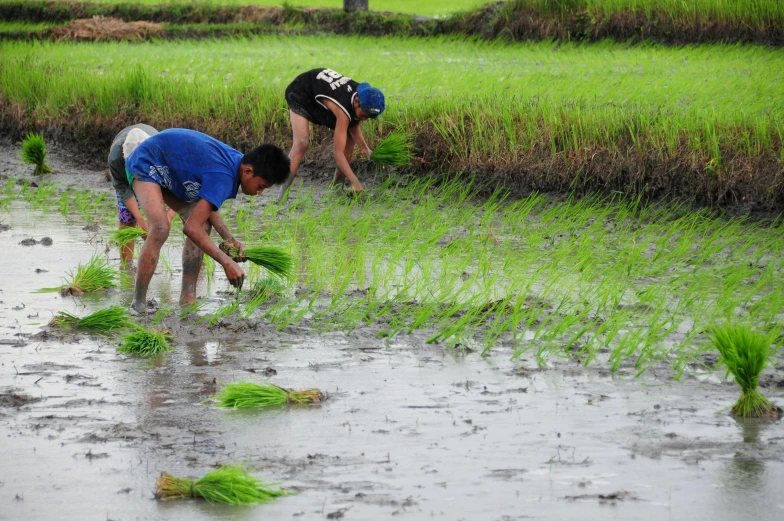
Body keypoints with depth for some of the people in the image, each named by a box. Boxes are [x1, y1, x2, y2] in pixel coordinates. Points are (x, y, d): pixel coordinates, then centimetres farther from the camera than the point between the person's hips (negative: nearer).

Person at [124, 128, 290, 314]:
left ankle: (187, 299, 3)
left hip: (166, 171, 10)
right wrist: (227, 262, -31)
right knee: (160, 229, -28)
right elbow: (192, 228, -36)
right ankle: (138, 305, -22)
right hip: (146, 165, -10)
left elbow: (206, 204, 7)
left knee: (203, 224, 2)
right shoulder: (224, 177, -34)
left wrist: (229, 239, -5)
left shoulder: (236, 160, -5)